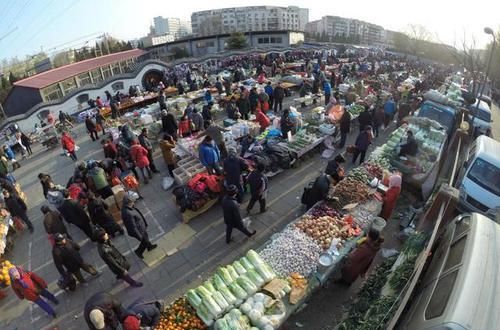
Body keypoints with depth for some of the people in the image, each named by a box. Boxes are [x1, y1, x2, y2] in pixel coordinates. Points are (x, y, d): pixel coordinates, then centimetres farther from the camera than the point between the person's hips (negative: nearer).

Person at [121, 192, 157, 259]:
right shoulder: (128, 214, -42)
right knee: (145, 241, 17)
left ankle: (149, 246, 57)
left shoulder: (126, 207, -13)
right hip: (138, 230, -9)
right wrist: (139, 236, -19)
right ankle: (139, 251, 41)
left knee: (146, 238, 31)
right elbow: (133, 227, -32)